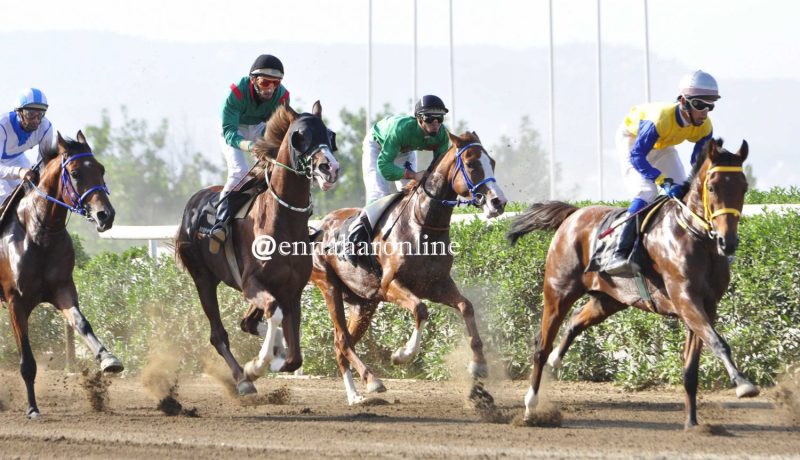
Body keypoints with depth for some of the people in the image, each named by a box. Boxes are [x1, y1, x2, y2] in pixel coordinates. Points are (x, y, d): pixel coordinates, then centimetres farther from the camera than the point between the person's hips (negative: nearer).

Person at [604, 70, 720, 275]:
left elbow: (699, 161, -8)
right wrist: (663, 181, -49)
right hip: (632, 138, -7)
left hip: (663, 146, 7)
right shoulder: (661, 118, -42)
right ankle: (620, 254, -30)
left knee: (683, 192, -2)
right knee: (646, 192, -25)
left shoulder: (704, 127, -23)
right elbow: (637, 156, -40)